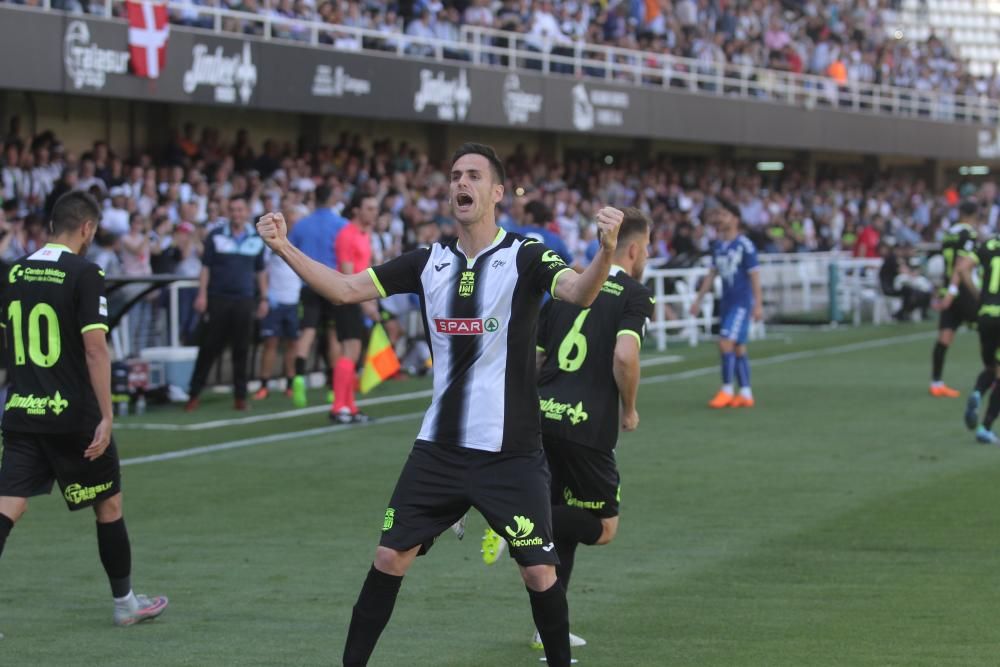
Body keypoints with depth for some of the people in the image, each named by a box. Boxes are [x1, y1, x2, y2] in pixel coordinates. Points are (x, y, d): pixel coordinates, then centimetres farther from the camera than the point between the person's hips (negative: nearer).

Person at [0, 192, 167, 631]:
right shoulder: (84, 274, -10)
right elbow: (94, 348, -16)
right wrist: (105, 417, -14)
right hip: (74, 414, -4)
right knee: (109, 505, 14)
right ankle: (125, 602, 26)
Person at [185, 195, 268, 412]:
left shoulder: (256, 240, 9)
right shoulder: (216, 237, 3)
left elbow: (261, 271, 15)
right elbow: (206, 267, 3)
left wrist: (263, 298, 10)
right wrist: (202, 294, -6)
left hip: (245, 301, 2)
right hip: (218, 299, -2)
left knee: (241, 350, 3)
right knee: (209, 348, -2)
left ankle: (240, 397, 10)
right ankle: (194, 395, 3)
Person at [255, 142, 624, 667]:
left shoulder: (525, 257, -8)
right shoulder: (429, 261, 5)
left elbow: (578, 293, -27)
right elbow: (346, 289, 4)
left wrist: (606, 251, -48)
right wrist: (283, 247, -8)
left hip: (511, 451, -4)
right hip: (439, 446, 4)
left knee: (539, 571, -3)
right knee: (390, 557, 4)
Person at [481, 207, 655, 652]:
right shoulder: (635, 295, -3)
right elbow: (625, 355, -18)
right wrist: (629, 410, -3)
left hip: (541, 415, 7)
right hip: (586, 427, -7)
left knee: (566, 521, 20)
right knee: (603, 527, 7)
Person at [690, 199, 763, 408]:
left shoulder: (744, 245, -11)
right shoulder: (718, 246, 9)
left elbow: (754, 275, -10)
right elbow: (712, 273, 17)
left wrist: (758, 305, -13)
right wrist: (698, 299, 17)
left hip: (741, 302, -7)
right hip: (726, 302, 7)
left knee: (726, 343, -14)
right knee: (738, 348, 9)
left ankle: (727, 390, -6)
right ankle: (745, 393, 12)